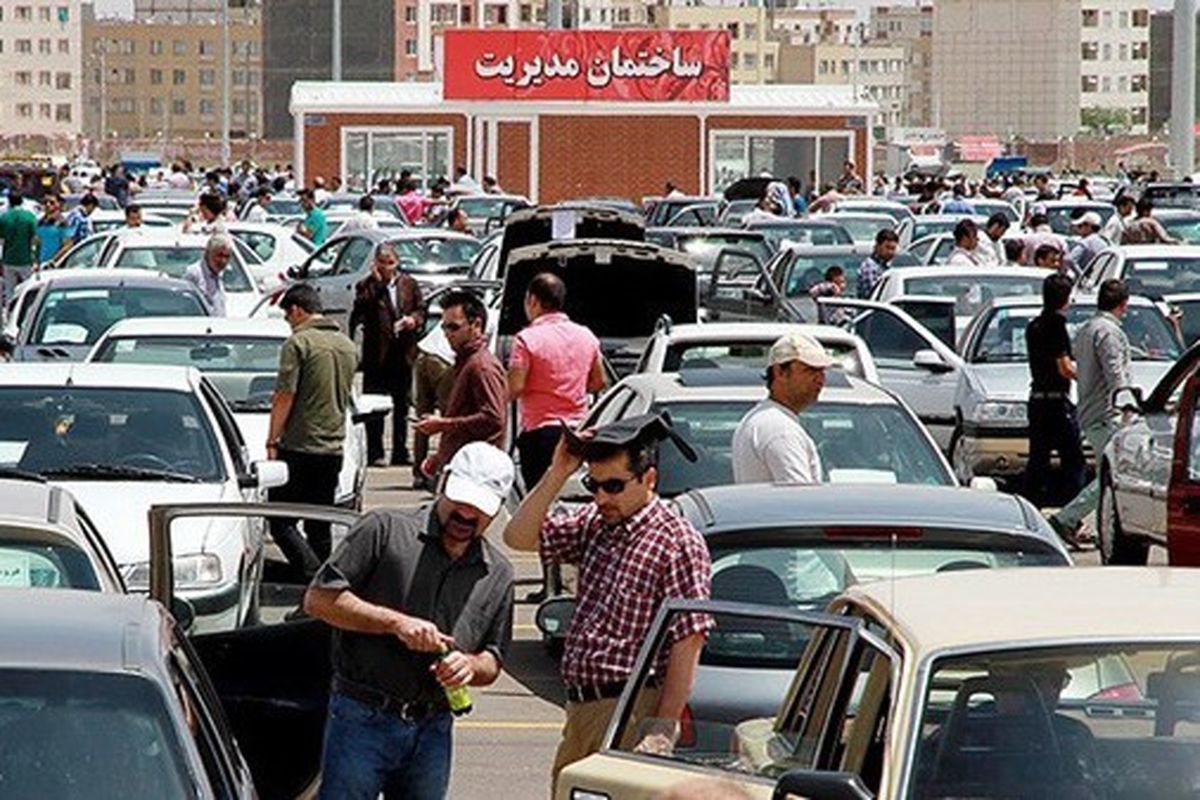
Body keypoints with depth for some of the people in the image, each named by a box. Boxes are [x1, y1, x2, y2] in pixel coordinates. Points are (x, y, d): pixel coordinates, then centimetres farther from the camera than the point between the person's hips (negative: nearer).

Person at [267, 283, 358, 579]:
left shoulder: (299, 343, -10)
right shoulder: (348, 346, 13)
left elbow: (284, 397, -13)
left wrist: (272, 441, -10)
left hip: (299, 447, -7)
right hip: (333, 449, 7)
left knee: (281, 522, -4)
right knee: (320, 527, 13)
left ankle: (314, 577, -20)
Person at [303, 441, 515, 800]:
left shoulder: (498, 574, 13)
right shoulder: (385, 529, -2)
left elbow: (493, 662, 17)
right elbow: (319, 598, -8)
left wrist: (470, 665, -8)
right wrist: (395, 622, -17)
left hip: (432, 730, 5)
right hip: (363, 718, -5)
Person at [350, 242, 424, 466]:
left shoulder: (409, 284, 9)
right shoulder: (367, 286, -3)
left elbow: (421, 309, 16)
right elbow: (360, 311, -19)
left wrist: (414, 319, -6)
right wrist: (376, 281, -19)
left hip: (404, 354, 4)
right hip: (377, 354, -4)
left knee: (402, 405, 10)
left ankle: (400, 452, 16)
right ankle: (375, 453, 5)